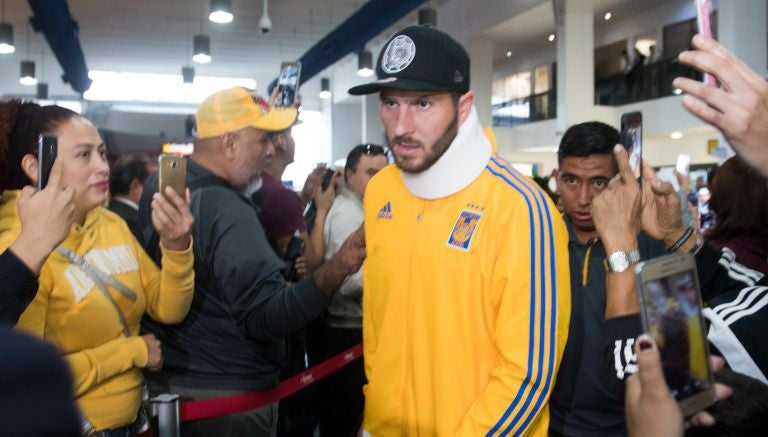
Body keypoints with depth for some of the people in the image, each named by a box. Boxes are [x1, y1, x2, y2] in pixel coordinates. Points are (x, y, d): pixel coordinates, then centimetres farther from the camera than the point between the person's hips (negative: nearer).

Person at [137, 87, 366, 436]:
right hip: (227, 397, -8)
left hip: (166, 380, 9)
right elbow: (265, 318, -30)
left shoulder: (158, 185, 1)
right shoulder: (229, 214, -26)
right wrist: (335, 271, -41)